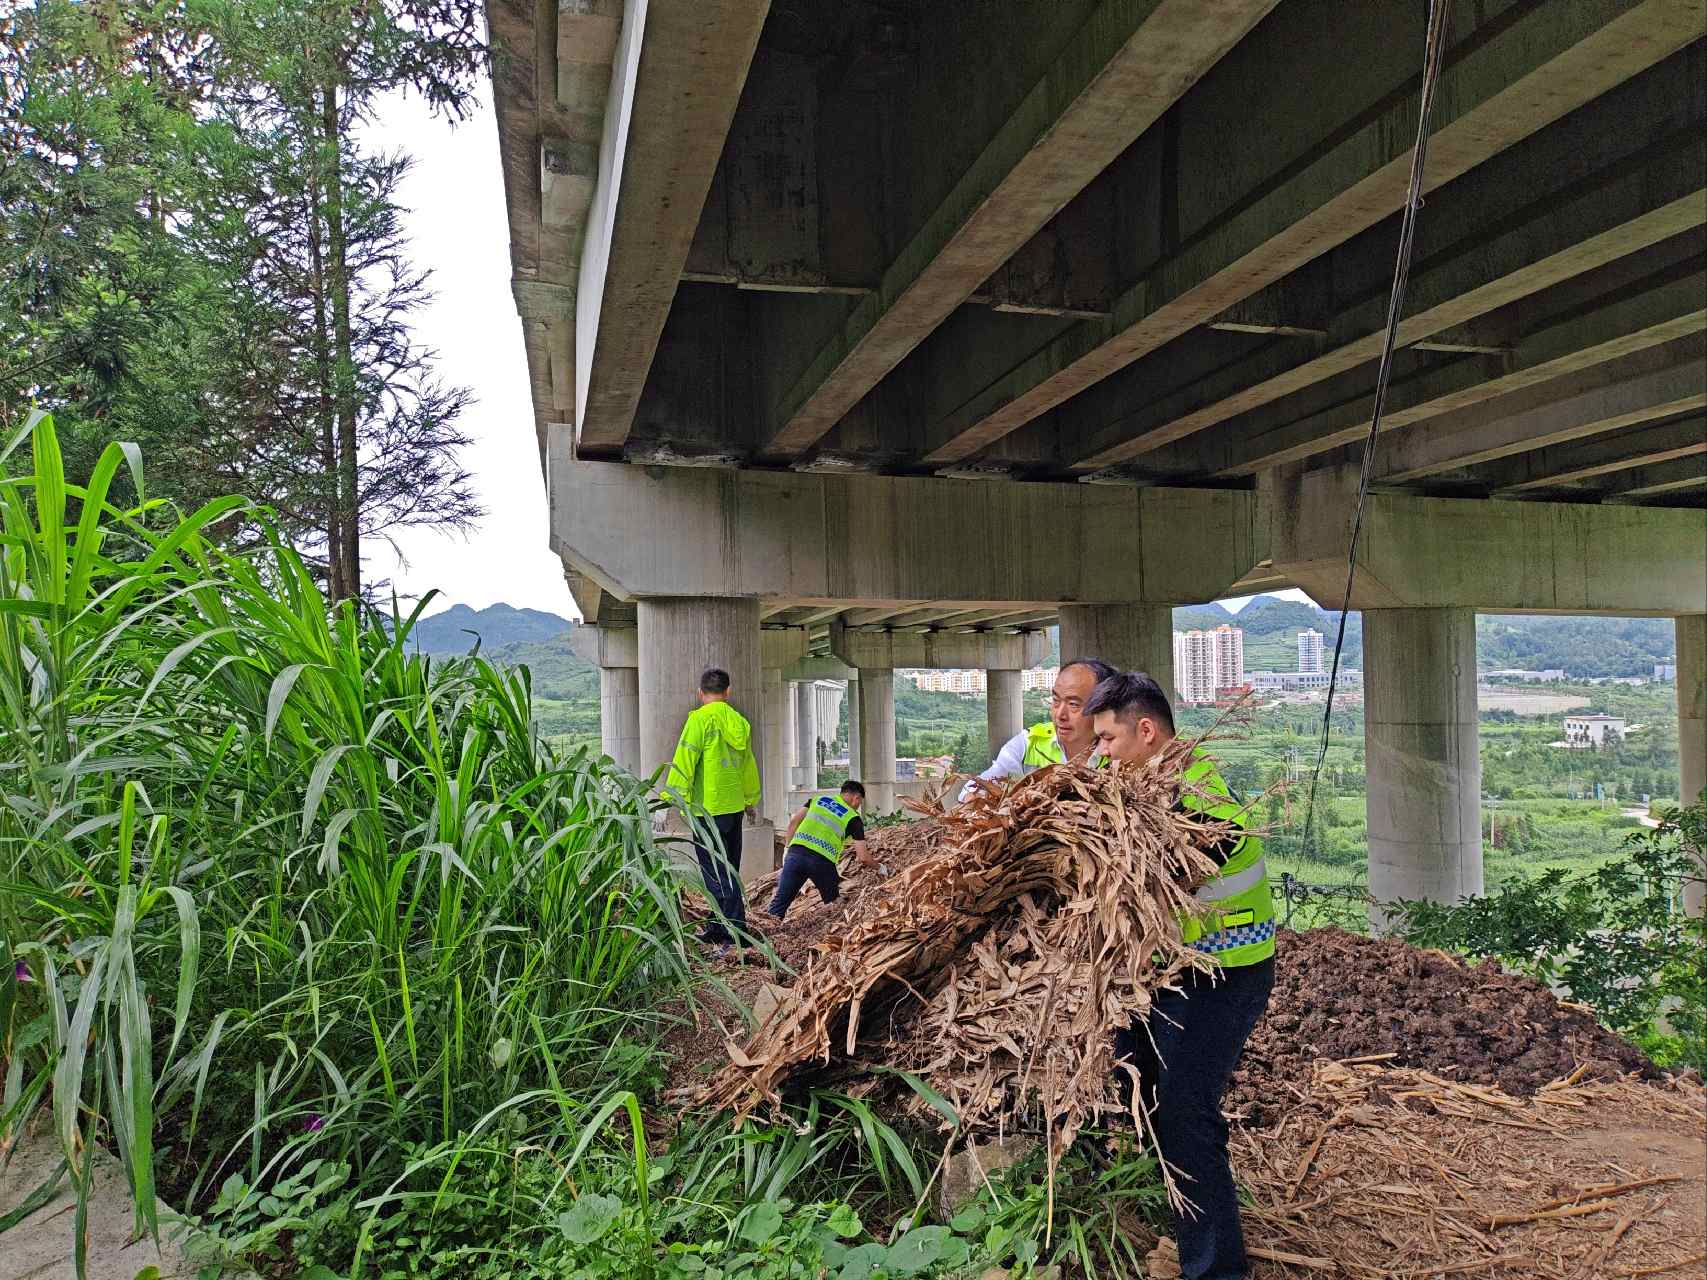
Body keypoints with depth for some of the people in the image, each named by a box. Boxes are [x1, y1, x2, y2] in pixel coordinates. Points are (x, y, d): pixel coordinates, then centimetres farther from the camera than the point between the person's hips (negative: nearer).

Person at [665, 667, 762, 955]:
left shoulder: (701, 719, -11)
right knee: (728, 871, 17)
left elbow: (684, 761, -17)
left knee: (717, 876, -6)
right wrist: (751, 798, 36)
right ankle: (718, 928, 29)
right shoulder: (739, 721, 11)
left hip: (708, 809, -8)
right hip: (734, 807, 8)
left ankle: (737, 936, -11)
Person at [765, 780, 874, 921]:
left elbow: (793, 824, 14)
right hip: (822, 860, -3)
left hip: (796, 851, 3)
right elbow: (863, 858, 10)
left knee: (780, 900, 3)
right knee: (834, 903, 19)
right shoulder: (853, 818, 14)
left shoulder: (818, 799, 24)